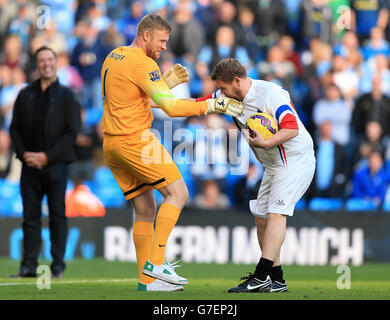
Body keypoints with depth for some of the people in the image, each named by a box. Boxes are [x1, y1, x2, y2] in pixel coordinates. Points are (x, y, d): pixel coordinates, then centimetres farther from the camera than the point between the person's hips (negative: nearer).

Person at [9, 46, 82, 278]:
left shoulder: (67, 96, 4)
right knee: (31, 215, 1)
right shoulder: (25, 95, 14)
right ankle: (29, 265, 2)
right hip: (30, 164, 3)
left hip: (56, 165, -3)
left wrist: (47, 156, -11)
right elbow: (15, 128, 12)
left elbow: (72, 131, -4)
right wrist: (24, 153, -5)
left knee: (57, 215, -3)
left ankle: (58, 265, 1)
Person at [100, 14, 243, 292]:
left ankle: (147, 279, 7)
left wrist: (166, 82, 17)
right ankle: (156, 262, -15)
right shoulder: (142, 63, -13)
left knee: (145, 209, 10)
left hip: (112, 144, 9)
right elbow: (171, 106, -20)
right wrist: (211, 106, -15)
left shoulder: (113, 57, 16)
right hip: (135, 140, -9)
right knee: (177, 193, -6)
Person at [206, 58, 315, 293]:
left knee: (276, 213, -18)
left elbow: (292, 128, -27)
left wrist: (266, 143, -37)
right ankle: (276, 280, 10)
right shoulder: (232, 98, 4)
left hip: (296, 158, -9)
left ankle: (261, 276, -25)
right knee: (262, 217, 6)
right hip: (274, 165, 10)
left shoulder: (270, 94, -21)